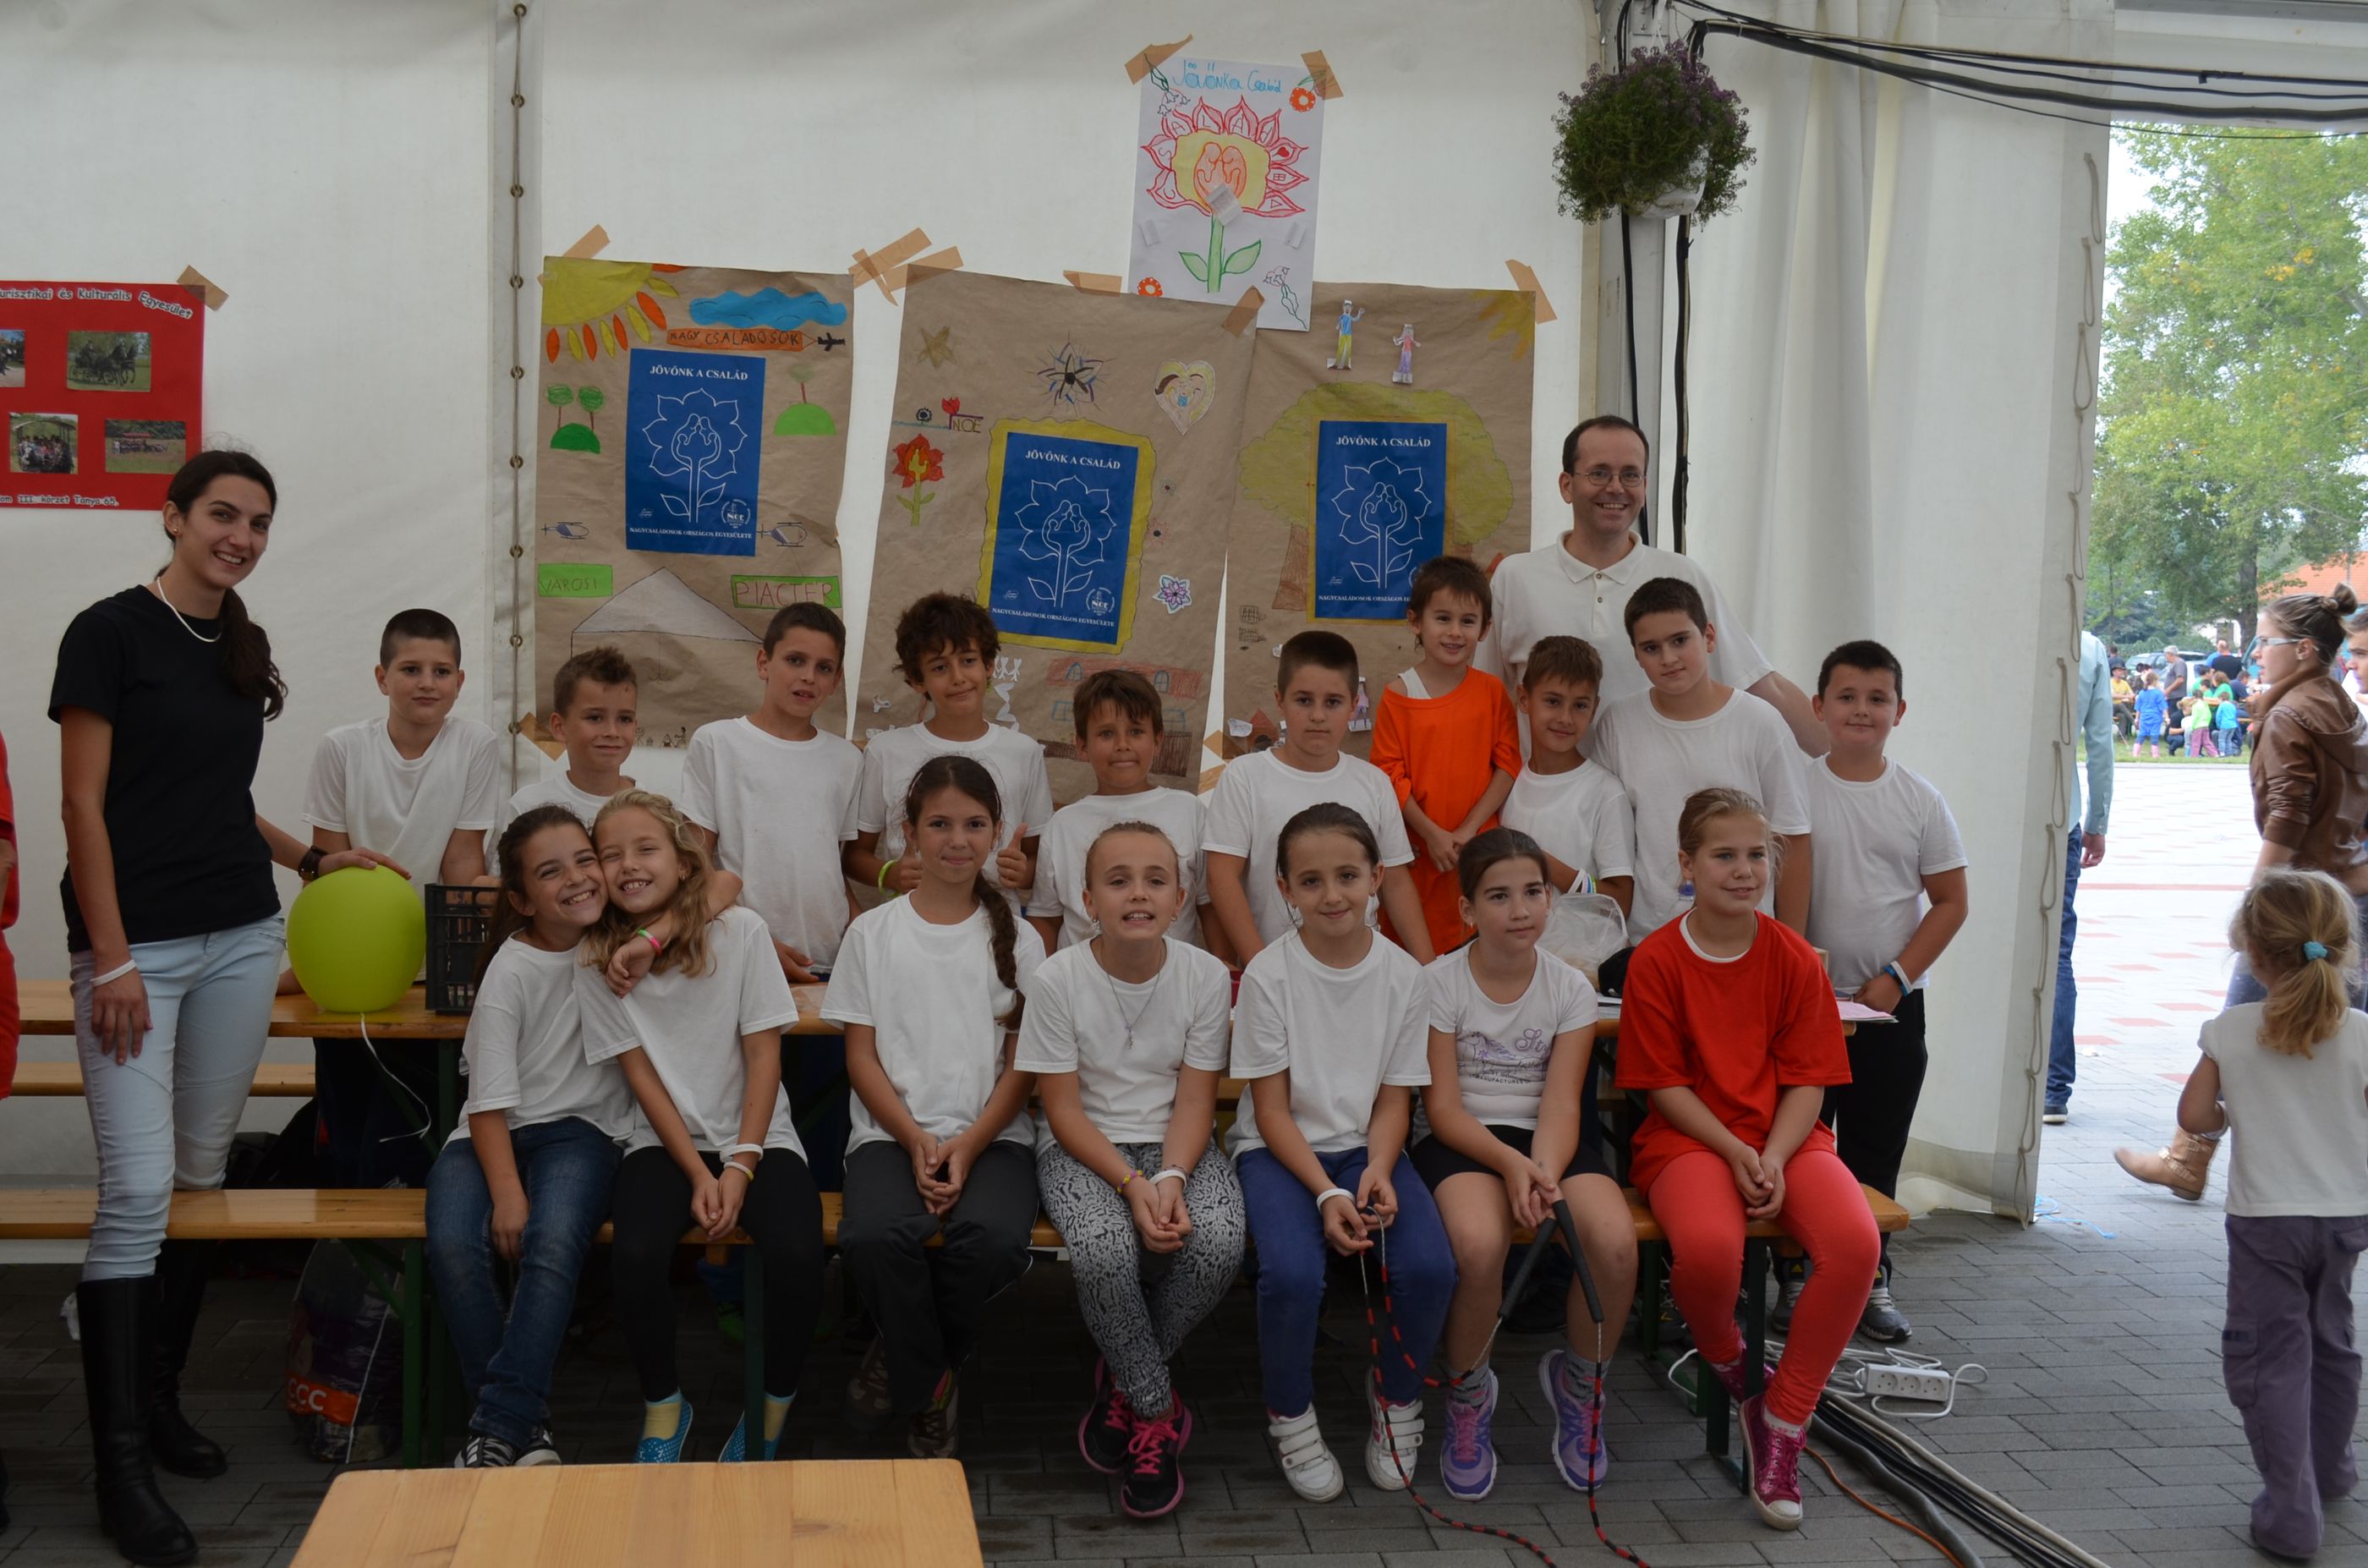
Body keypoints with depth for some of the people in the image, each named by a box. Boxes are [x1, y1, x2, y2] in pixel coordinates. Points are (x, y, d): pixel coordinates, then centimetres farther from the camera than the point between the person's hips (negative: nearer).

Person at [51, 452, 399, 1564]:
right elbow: (84, 805, -10)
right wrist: (111, 960, -15)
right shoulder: (112, 631, -6)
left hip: (240, 939, 7)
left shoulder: (242, 650, 13)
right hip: (137, 944, -6)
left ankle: (160, 1401, 23)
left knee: (201, 1176, 10)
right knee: (137, 1188, -11)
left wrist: (312, 859, 16)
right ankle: (120, 1463, -4)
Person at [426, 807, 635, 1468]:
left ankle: (497, 1431, -25)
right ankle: (526, 1423, -17)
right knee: (454, 1249, -30)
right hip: (493, 1135, -1)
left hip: (580, 1131, 1)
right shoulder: (513, 968, -7)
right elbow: (490, 1101, -10)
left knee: (554, 1246, -31)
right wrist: (507, 1194, -22)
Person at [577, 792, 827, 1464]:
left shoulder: (741, 931, -5)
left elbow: (763, 1054, -5)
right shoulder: (598, 961, -1)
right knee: (636, 1254, -29)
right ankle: (662, 1405, 0)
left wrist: (740, 1165, -13)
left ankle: (773, 1411, -2)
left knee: (797, 1254, -28)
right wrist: (698, 1174, -11)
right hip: (665, 1142, 1)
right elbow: (642, 1076, -3)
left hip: (757, 1137, -1)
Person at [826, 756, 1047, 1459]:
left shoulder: (1016, 939, 9)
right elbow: (861, 1056, 4)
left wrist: (969, 1144, -12)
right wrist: (915, 1141, -11)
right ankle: (930, 1388, -5)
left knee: (994, 1239, -32)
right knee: (875, 1236, -33)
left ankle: (902, 1360, -1)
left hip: (991, 1134, 0)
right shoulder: (873, 933, 8)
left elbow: (1024, 1062, 4)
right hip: (893, 1130, 0)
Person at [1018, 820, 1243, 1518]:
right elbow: (1064, 1109, -10)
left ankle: (1125, 1380, 0)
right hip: (1083, 1147, -2)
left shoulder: (1206, 976, -5)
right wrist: (1132, 1184, -22)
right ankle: (1156, 1408, -7)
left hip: (1176, 1144, 2)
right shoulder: (1058, 978, -11)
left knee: (1219, 1243, -28)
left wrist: (1171, 1179, -21)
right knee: (1105, 1249, -33)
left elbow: (1194, 1101, -3)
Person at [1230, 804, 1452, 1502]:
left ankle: (1395, 1401, 7)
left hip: (1367, 1146, 2)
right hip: (1279, 1149, -2)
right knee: (1292, 1273, -31)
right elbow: (1272, 1109, -8)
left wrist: (1378, 1171, -17)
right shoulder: (1268, 974, -9)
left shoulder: (1402, 975, -1)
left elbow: (1394, 1100, 3)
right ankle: (1291, 1418, 0)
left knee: (1430, 1266, -24)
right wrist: (1327, 1193, -20)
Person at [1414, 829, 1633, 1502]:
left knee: (1616, 1242, -28)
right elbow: (1442, 1107, -8)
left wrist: (1544, 1173, -26)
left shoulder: (1571, 987, 2)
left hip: (1549, 1142, 3)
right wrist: (1509, 1162, -24)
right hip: (1461, 1141, -2)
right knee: (1479, 1243, -36)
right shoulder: (1439, 982, -5)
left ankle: (1579, 1381, 5)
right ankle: (1468, 1393, -5)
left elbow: (1560, 1103, -6)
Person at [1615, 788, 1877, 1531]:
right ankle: (1725, 1360, 4)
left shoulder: (1794, 958, 3)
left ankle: (1781, 1425, -9)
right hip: (1688, 1136, -3)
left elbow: (1807, 1081, 1)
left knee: (1855, 1243, -28)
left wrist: (1772, 1160, -16)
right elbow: (1666, 1086, -4)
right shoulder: (1656, 960, -4)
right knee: (1709, 1246, -37)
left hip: (1785, 1134, 3)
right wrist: (1735, 1155, -16)